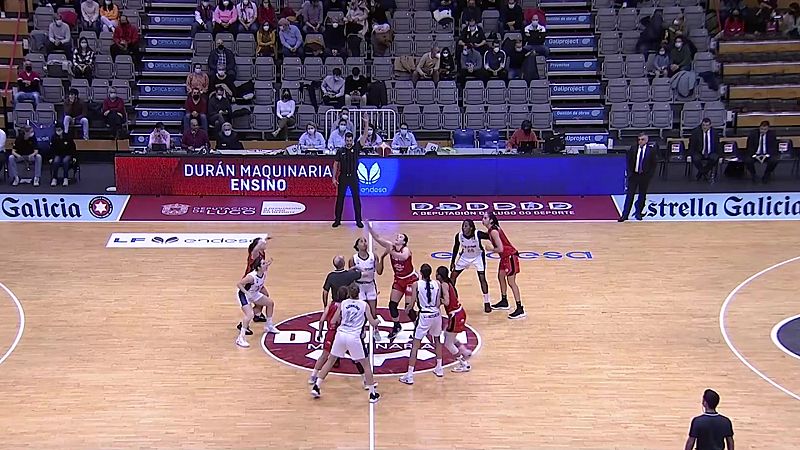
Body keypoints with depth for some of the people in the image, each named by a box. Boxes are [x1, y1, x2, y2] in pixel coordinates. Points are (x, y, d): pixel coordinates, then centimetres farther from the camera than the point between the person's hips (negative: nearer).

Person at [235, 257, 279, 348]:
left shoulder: (264, 274, -12)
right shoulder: (252, 277, -35)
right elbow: (239, 284, -31)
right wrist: (247, 292, -37)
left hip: (254, 294, 9)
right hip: (244, 295, -9)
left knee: (270, 303, 18)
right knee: (250, 315, -27)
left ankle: (269, 326, 37)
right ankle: (240, 338, -19)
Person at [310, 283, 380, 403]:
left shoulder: (343, 303, 9)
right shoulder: (364, 305, 5)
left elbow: (333, 322, 10)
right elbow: (373, 323, 4)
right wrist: (377, 321, 26)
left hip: (341, 334, 2)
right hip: (354, 337, -2)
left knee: (330, 361, 20)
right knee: (366, 365, 12)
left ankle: (316, 387, 18)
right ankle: (372, 394, 13)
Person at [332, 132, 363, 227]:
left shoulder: (356, 148, -1)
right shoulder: (340, 151, 1)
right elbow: (335, 164, 3)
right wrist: (334, 178, -3)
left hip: (353, 177, 0)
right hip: (342, 177, 0)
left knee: (356, 199, 2)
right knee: (340, 199, 5)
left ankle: (358, 220, 10)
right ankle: (337, 220, 14)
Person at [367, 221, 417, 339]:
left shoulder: (406, 249, -22)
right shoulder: (391, 246, -6)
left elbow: (404, 257, -47)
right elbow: (378, 238, -16)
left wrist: (391, 252, -56)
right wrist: (369, 228, -29)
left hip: (411, 280, -6)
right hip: (398, 280, 6)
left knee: (409, 307, -9)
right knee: (392, 304, 4)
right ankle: (396, 326, 26)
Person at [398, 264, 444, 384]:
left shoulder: (416, 285, -9)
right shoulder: (437, 284, -2)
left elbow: (412, 303, -10)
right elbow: (438, 304, -4)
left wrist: (407, 309, 10)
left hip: (424, 316, -4)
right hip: (436, 315, 4)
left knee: (415, 344, 0)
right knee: (437, 340, 27)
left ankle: (409, 375, -4)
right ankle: (439, 368, 35)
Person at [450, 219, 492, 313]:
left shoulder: (478, 234, -32)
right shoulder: (459, 236, -22)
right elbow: (456, 248, -4)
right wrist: (452, 262, 0)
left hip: (477, 257, -3)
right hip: (464, 257, 3)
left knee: (482, 278, -15)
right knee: (453, 275, 1)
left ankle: (487, 303, -2)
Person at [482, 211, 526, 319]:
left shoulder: (493, 231, -21)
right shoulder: (492, 229, 7)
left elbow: (500, 249, -24)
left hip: (510, 256, -10)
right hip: (505, 256, 10)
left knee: (511, 282, -9)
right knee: (501, 276, 22)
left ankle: (520, 309, -8)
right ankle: (504, 302, 37)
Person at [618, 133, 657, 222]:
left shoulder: (651, 150, -2)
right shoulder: (633, 149, 2)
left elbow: (653, 164, 1)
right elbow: (629, 162, 7)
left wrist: (649, 176, -6)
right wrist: (629, 173, -2)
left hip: (644, 176, 0)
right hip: (633, 174, 0)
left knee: (642, 195, 7)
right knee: (630, 195, -2)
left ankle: (638, 213, 18)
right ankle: (625, 215, -2)